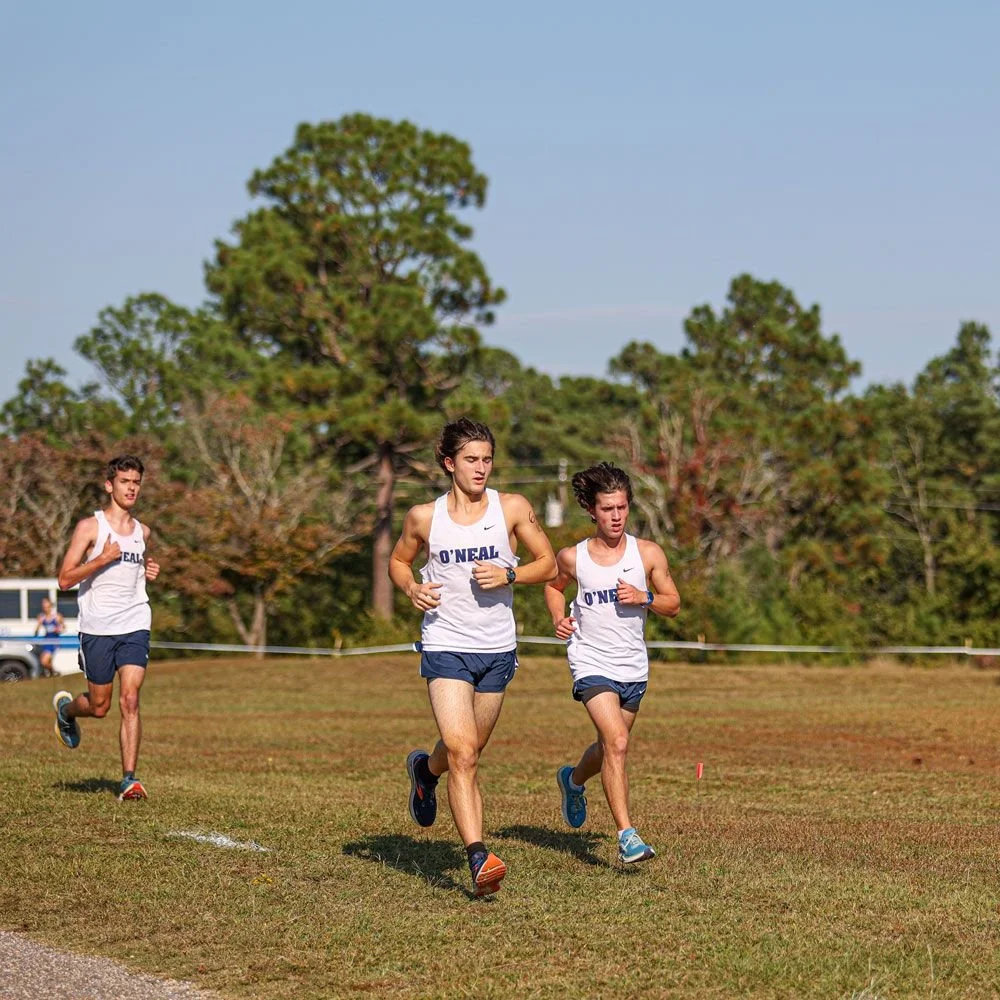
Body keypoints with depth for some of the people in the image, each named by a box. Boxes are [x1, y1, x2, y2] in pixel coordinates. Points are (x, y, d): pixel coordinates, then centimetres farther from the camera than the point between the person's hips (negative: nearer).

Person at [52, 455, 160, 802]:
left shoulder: (142, 532, 12)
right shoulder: (90, 527, -4)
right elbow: (65, 579, -8)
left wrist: (149, 572, 8)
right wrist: (102, 558, -20)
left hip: (134, 626, 3)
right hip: (97, 629, -3)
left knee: (130, 700, -12)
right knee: (99, 706, 8)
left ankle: (129, 779, -13)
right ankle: (66, 707, 43)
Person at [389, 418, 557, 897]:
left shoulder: (512, 508, -1)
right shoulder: (423, 517, -1)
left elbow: (548, 564, 6)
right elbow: (398, 561, 16)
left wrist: (508, 574, -12)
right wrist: (412, 588, -6)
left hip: (497, 649, 2)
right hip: (445, 646, -2)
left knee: (464, 754, 16)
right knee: (462, 754, -18)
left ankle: (425, 769, 52)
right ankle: (479, 858, -23)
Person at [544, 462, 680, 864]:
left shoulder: (648, 553, -3)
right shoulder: (573, 557, -4)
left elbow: (673, 603, 5)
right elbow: (553, 586, 17)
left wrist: (644, 598, -14)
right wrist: (559, 618, -2)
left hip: (633, 666, 4)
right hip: (592, 662, -4)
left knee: (610, 746, 19)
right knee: (616, 742, -21)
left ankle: (573, 779, 53)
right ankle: (626, 836, -21)